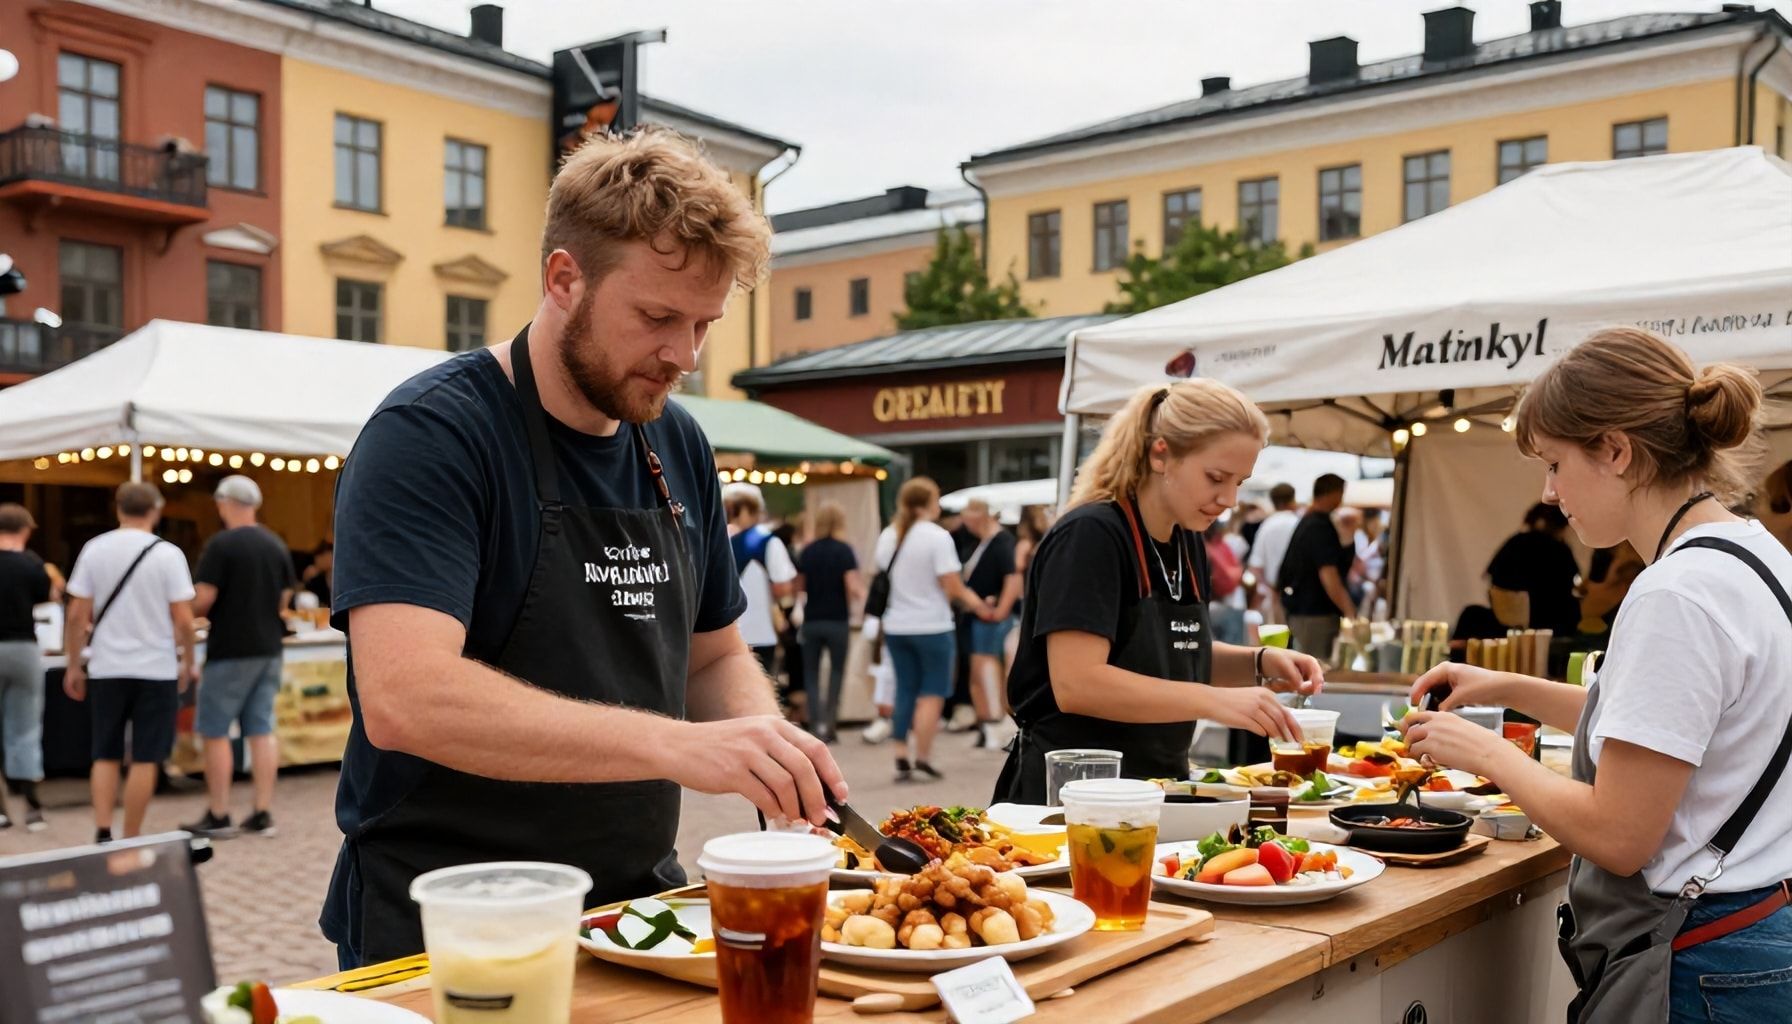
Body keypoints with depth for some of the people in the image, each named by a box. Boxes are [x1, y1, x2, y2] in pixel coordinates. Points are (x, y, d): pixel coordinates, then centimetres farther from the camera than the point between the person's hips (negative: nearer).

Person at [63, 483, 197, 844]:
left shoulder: (94, 549, 0)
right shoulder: (167, 554, -7)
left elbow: (77, 614, -1)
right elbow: (183, 619, -9)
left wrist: (74, 665, 8)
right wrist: (188, 662, 5)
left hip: (106, 668, 3)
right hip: (155, 668, -3)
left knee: (106, 756, 14)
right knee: (144, 760, 4)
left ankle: (102, 832, 4)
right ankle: (130, 841, 8)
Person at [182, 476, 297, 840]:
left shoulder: (221, 545, -12)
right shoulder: (277, 546, 8)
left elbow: (203, 600, -16)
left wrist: (189, 612, 4)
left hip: (230, 650, -6)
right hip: (268, 649, 6)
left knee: (215, 731, 3)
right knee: (262, 729, 8)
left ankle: (218, 816, 6)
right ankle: (262, 813, 9)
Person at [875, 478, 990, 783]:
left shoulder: (887, 537, 6)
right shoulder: (938, 537, -14)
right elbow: (953, 587, -16)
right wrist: (977, 605, 1)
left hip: (896, 627, 6)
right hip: (932, 626, -6)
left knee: (905, 691, 12)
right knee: (932, 694, 4)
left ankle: (901, 758, 10)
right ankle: (923, 758, 2)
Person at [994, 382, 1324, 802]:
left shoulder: (1189, 544, 7)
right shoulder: (1090, 536, -18)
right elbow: (1076, 684, -27)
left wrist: (1260, 663, 0)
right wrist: (1215, 701, -30)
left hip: (1161, 789, 8)